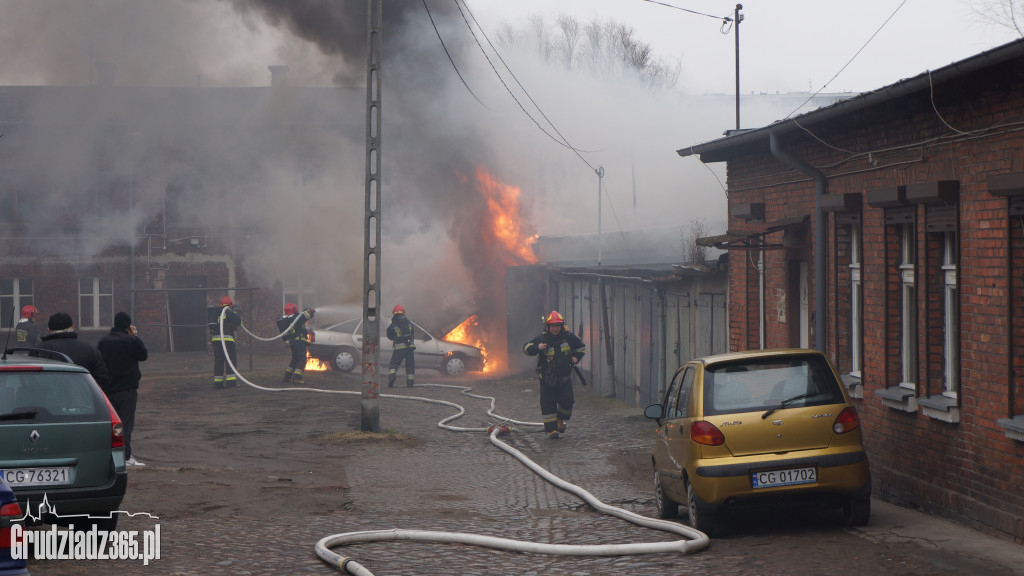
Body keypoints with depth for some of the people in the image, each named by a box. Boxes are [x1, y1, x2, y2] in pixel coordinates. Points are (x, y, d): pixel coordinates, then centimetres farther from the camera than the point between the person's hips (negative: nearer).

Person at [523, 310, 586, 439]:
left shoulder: (568, 337, -1)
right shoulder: (542, 339, -8)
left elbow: (581, 347, 17)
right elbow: (526, 347, -8)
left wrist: (576, 357, 0)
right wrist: (537, 348, -27)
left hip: (564, 378, 1)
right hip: (547, 379, -1)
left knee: (566, 401, -6)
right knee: (548, 404, -5)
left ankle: (560, 420, 23)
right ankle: (551, 429, 4)